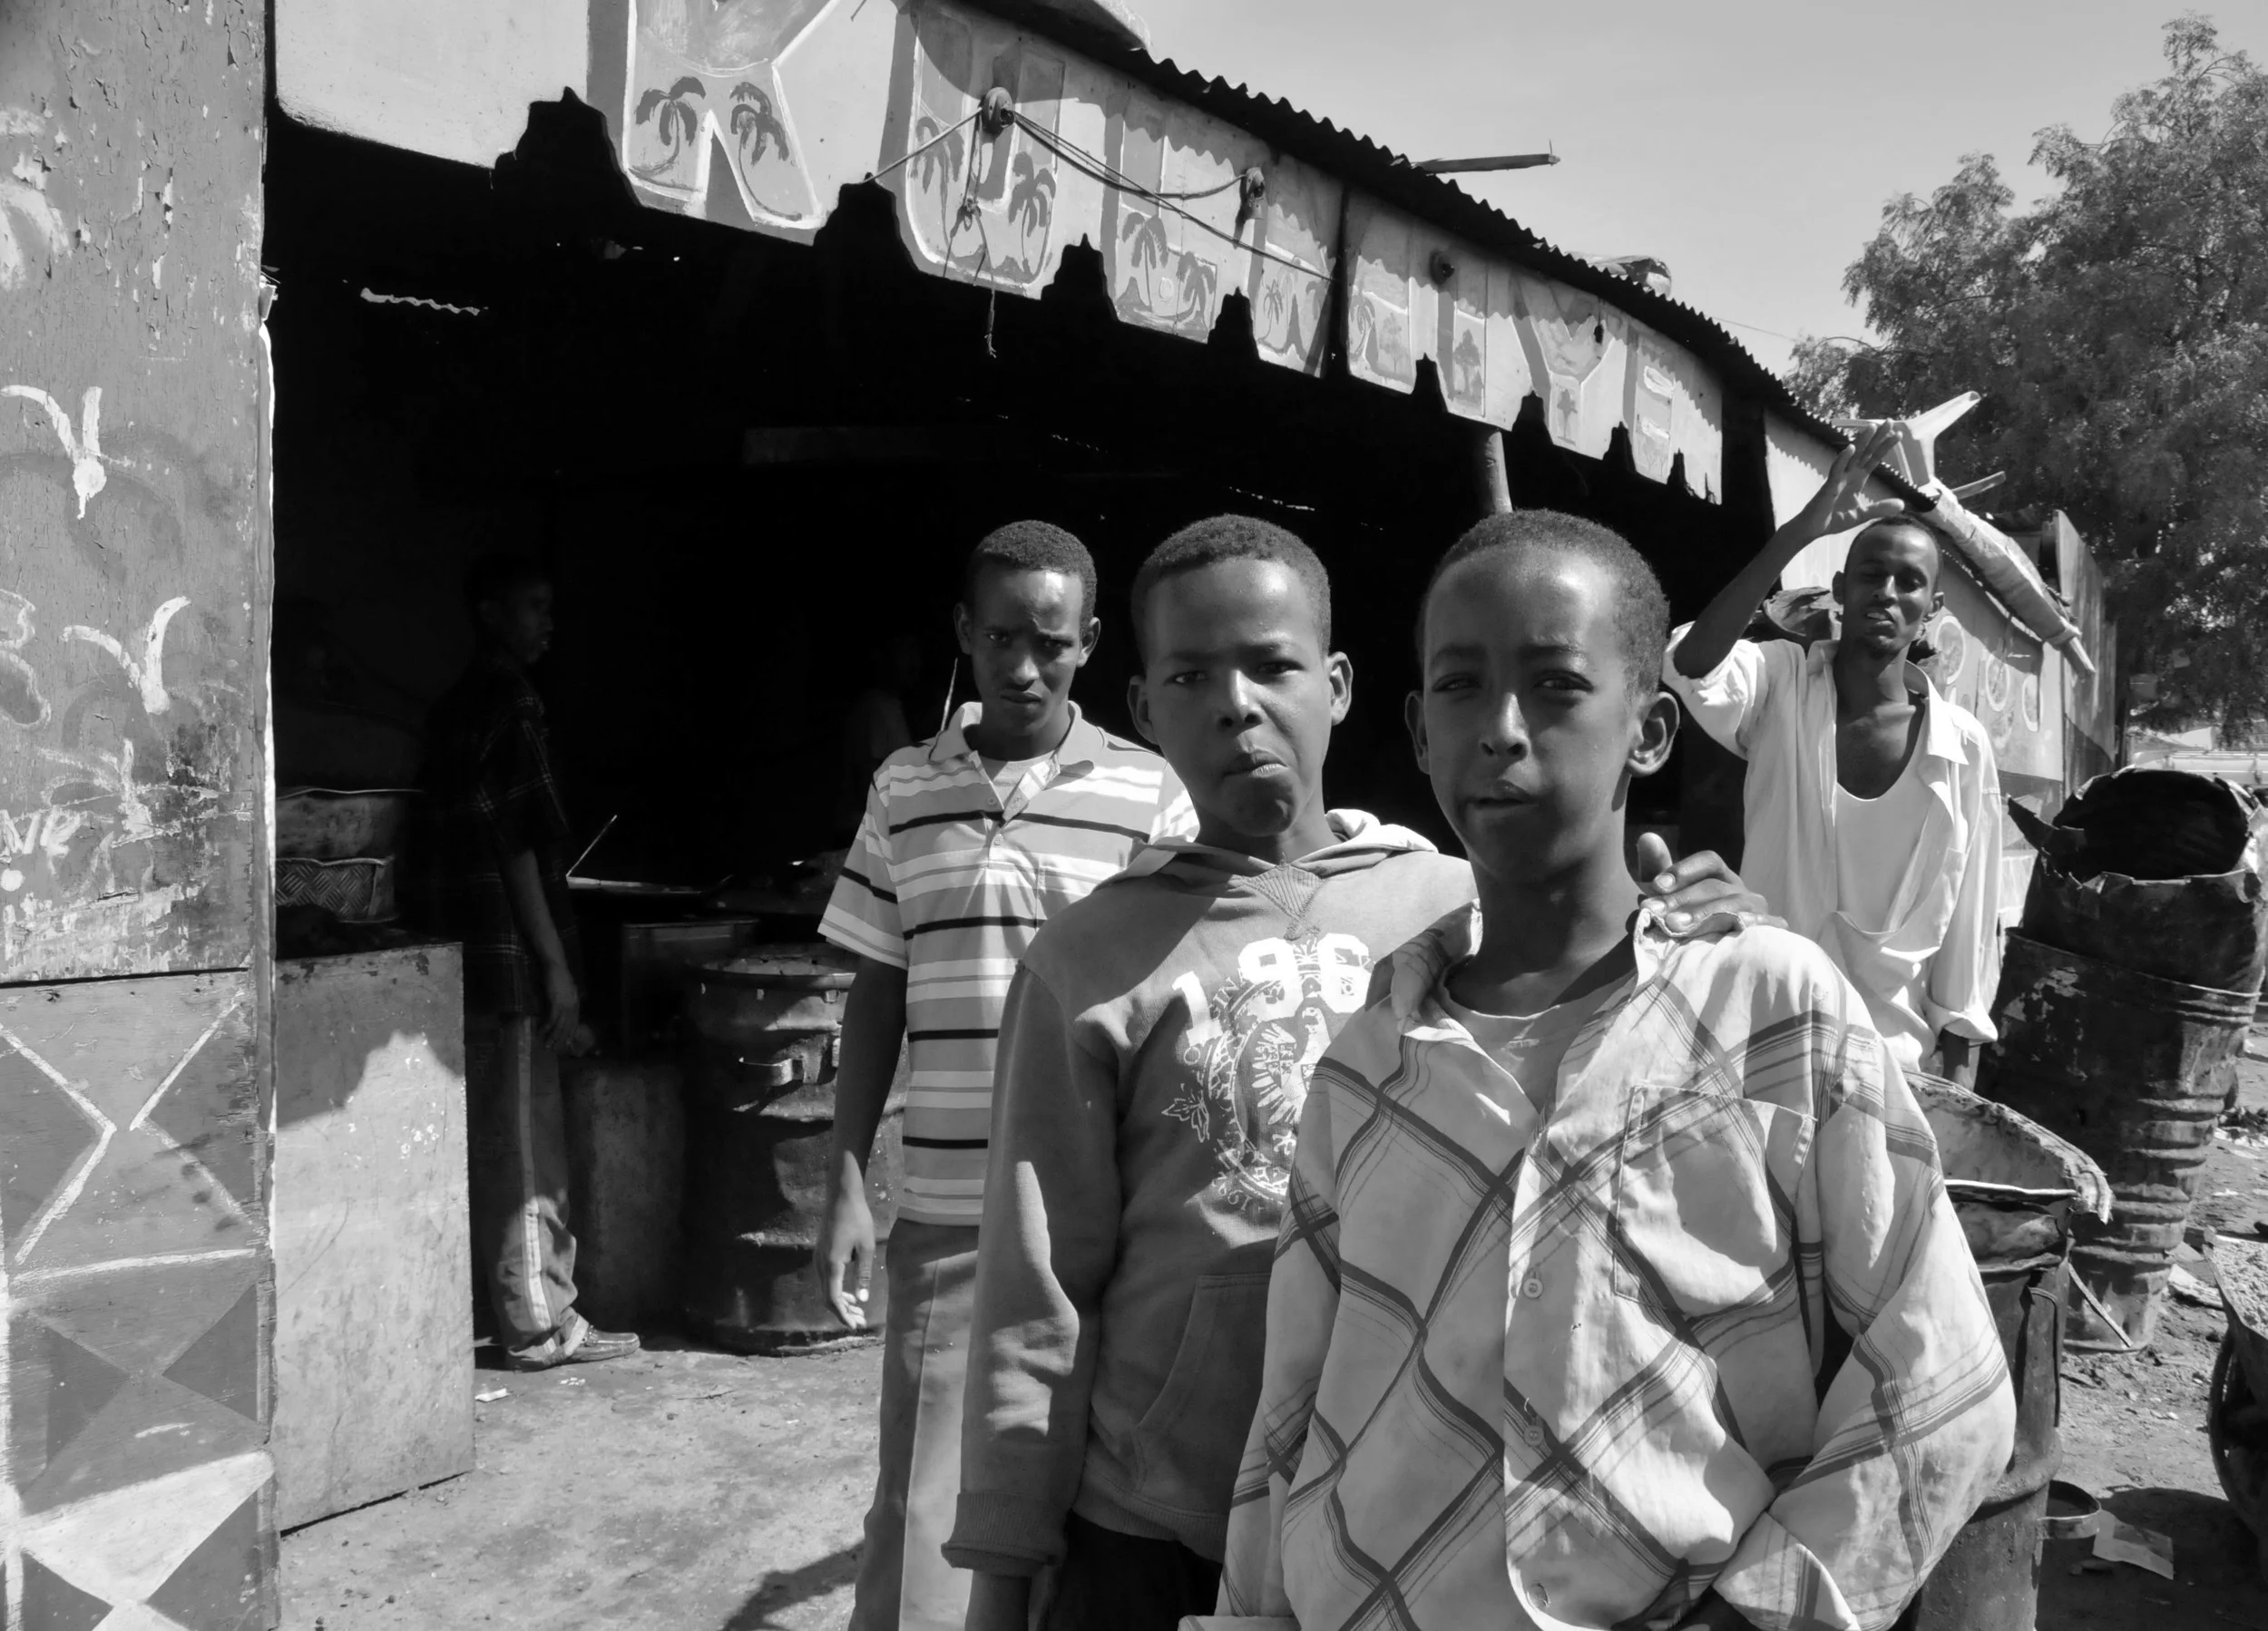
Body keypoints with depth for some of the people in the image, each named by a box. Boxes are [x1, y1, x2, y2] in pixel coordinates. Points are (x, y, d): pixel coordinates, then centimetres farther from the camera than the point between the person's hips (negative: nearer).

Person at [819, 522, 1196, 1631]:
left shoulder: (1148, 793, -2)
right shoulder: (902, 790, 5)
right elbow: (875, 999, 9)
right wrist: (846, 1184, 4)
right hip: (946, 1215, 1)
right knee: (926, 1504, 5)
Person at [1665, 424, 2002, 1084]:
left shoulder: (1963, 745, -3)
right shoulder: (1781, 684, -8)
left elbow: (1967, 913, 3)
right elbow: (1692, 666, -31)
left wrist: (1958, 1064, 3)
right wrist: (1800, 531, -34)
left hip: (1894, 1049, 2)